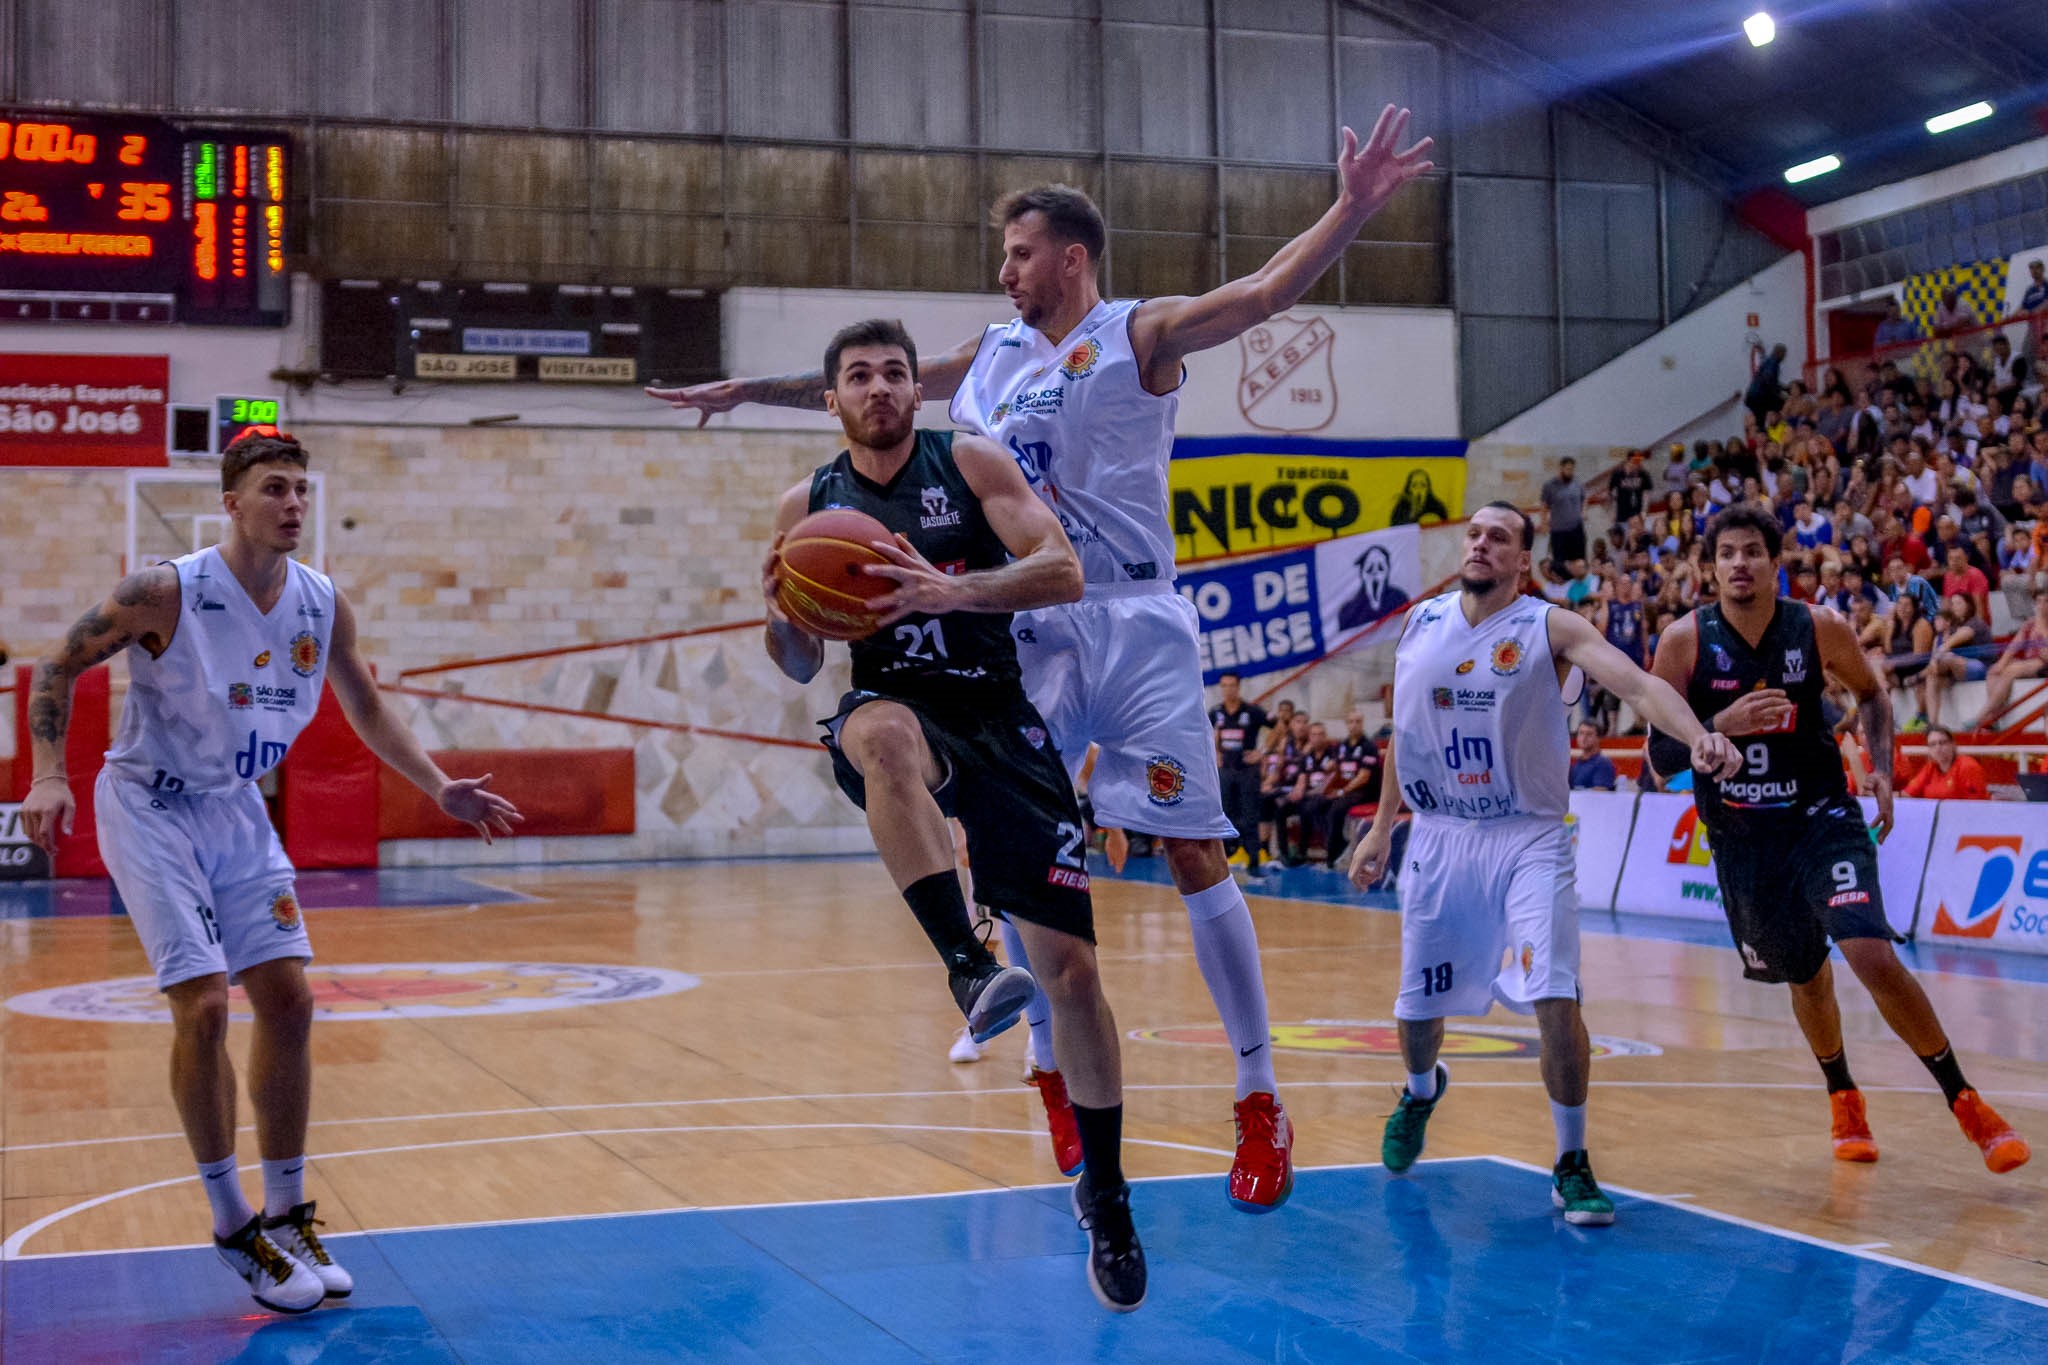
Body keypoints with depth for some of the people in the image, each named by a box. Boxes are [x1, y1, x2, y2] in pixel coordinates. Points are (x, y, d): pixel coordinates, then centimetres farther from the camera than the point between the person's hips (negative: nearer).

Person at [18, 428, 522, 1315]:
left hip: (237, 811, 6)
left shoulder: (323, 606, -5)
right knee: (203, 1004, -15)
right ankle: (232, 1229, -1)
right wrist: (49, 775, -22)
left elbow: (368, 713, 10)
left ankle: (286, 1218, 15)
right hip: (150, 810, -6)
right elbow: (58, 667, -10)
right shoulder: (167, 593, -20)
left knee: (287, 1000, 2)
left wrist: (442, 790, 1)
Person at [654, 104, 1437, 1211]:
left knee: (1193, 852, -8)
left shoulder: (1137, 335, -2)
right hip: (1028, 631, 6)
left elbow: (1266, 293, -16)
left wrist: (1352, 209, -29)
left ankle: (1259, 1100, -2)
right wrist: (746, 389, 25)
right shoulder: (990, 355, 14)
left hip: (1130, 623, -5)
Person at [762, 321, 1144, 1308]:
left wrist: (951, 590, -26)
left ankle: (1105, 1196, 14)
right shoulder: (806, 506, 8)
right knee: (881, 730, -41)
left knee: (1070, 966, -4)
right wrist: (782, 617, -10)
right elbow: (800, 666, 13)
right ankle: (967, 967, -45)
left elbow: (1064, 572, -10)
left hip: (1001, 723, 0)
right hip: (898, 719, 0)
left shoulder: (973, 464, 1)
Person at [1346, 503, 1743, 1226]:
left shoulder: (1550, 628, -9)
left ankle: (1572, 1166, -1)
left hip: (1529, 839, -3)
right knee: (1418, 1005, 12)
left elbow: (1637, 683, -25)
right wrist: (1381, 829, 19)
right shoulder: (1421, 623, 3)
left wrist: (1698, 735, -43)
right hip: (1440, 839, 4)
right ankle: (1421, 1091, 47)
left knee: (1556, 999, -18)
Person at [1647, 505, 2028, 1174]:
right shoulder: (1685, 641, -11)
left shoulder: (1821, 629, -10)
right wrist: (1723, 724, -26)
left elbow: (1871, 693, 11)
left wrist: (1882, 769, -2)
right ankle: (1844, 1099, 44)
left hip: (1822, 818, -1)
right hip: (1741, 836, 2)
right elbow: (1659, 754, -10)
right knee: (1805, 975, 16)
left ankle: (1964, 1101, -3)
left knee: (1873, 955, -20)